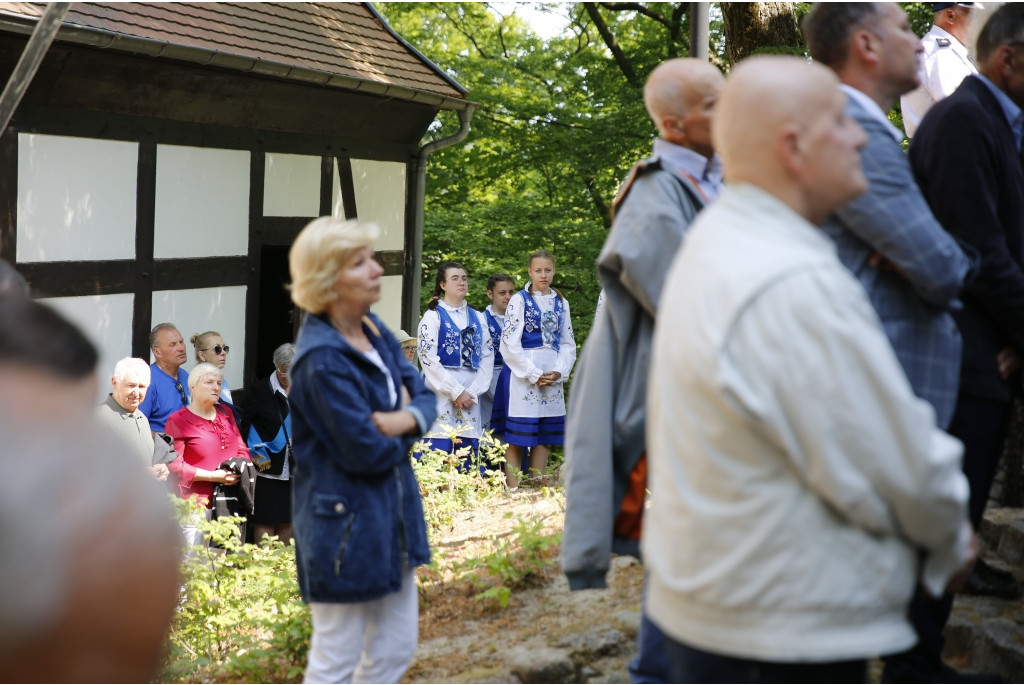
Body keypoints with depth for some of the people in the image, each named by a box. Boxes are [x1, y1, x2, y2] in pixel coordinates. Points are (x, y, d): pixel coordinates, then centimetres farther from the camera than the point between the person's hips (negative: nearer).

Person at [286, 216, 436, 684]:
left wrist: (405, 418, -16)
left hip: (391, 513, 9)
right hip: (345, 522, -9)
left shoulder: (373, 331, 5)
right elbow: (366, 450, -24)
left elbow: (424, 396, 6)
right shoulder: (322, 359, -23)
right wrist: (403, 427, -4)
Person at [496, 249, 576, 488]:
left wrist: (559, 372, -5)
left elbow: (568, 343, 12)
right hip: (522, 375, -5)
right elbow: (510, 343, -8)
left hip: (553, 376, 5)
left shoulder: (561, 303, 12)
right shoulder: (519, 300, -2)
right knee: (518, 438, -3)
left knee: (543, 437, 7)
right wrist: (534, 375, -12)